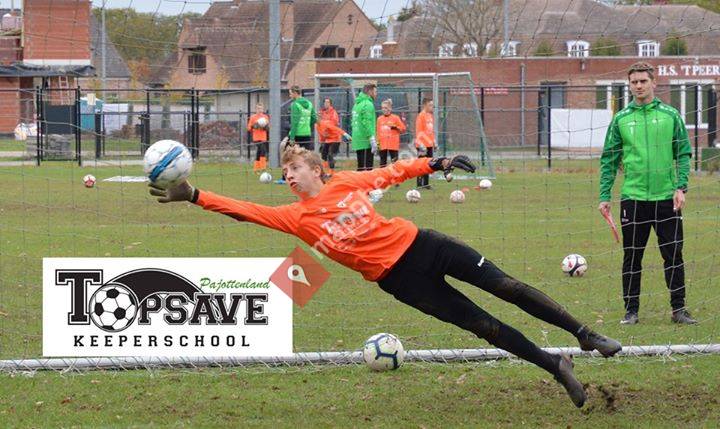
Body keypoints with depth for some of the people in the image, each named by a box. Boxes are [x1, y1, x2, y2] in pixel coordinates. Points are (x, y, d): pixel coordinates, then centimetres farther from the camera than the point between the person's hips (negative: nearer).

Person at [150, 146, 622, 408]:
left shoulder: (344, 183, -1)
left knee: (506, 286, 0)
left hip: (420, 243, 1)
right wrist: (193, 195, -18)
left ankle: (585, 334, 16)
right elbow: (244, 209, -11)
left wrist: (436, 163, 7)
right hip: (398, 276, 0)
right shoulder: (295, 217, -3)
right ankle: (556, 366, 10)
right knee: (482, 324, -4)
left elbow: (391, 172, 11)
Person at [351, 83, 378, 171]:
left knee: (361, 167, 13)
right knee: (366, 168, -10)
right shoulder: (368, 104, -11)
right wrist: (373, 140, -20)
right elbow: (367, 123, -19)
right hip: (365, 142, -9)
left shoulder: (357, 104, 17)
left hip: (357, 142, 9)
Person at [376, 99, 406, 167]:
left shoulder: (395, 118, 0)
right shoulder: (379, 119, 9)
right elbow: (378, 132, 13)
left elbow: (403, 129, 3)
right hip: (383, 145, 3)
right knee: (382, 163, 4)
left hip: (393, 145, -3)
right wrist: (378, 142, 7)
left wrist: (395, 127, -14)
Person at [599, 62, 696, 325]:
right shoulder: (621, 119, 5)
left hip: (666, 197, 0)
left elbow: (683, 154, 5)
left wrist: (681, 187, -7)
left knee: (673, 255, 1)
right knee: (632, 257, 4)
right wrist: (605, 196, 1)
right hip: (633, 197, 0)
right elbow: (609, 160, 7)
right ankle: (631, 310, 12)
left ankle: (678, 309, 10)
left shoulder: (670, 115, 4)